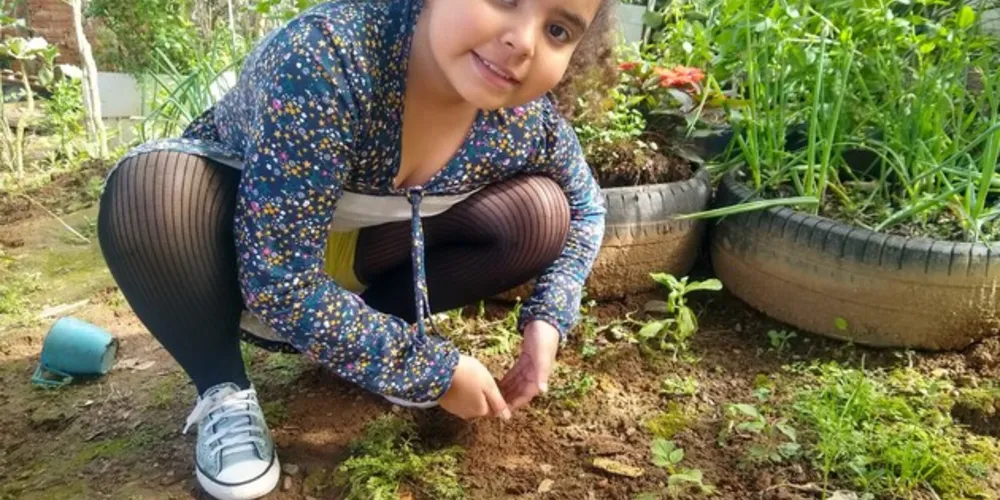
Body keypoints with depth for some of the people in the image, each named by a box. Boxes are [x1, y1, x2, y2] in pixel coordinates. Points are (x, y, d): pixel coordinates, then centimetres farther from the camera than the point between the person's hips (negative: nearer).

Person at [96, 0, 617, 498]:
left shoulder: (531, 118, -21)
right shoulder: (328, 54, -37)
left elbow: (585, 209, 0)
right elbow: (280, 279, -36)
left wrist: (547, 322, -17)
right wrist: (432, 370, -28)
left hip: (358, 257, 4)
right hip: (254, 252, -3)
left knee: (540, 218, -13)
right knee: (151, 194, -34)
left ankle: (346, 330, 2)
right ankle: (224, 392, -9)